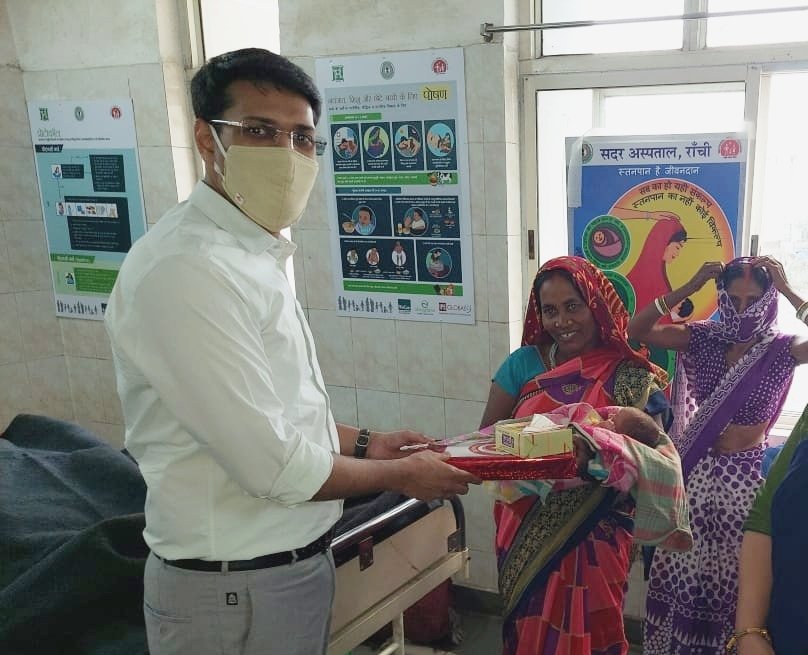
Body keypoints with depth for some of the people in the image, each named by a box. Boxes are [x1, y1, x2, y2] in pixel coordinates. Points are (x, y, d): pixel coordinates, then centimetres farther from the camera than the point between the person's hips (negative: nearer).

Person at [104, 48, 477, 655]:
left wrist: (364, 443, 8)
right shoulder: (186, 269, -25)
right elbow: (273, 466, -24)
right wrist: (400, 474, -10)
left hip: (298, 559, 9)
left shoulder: (255, 254, 7)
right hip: (238, 588, -9)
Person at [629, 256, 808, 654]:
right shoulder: (704, 339, -3)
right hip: (697, 470, 2)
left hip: (749, 475, -2)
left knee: (737, 579, 7)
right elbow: (636, 330, -9)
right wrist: (687, 289, -16)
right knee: (683, 572, 13)